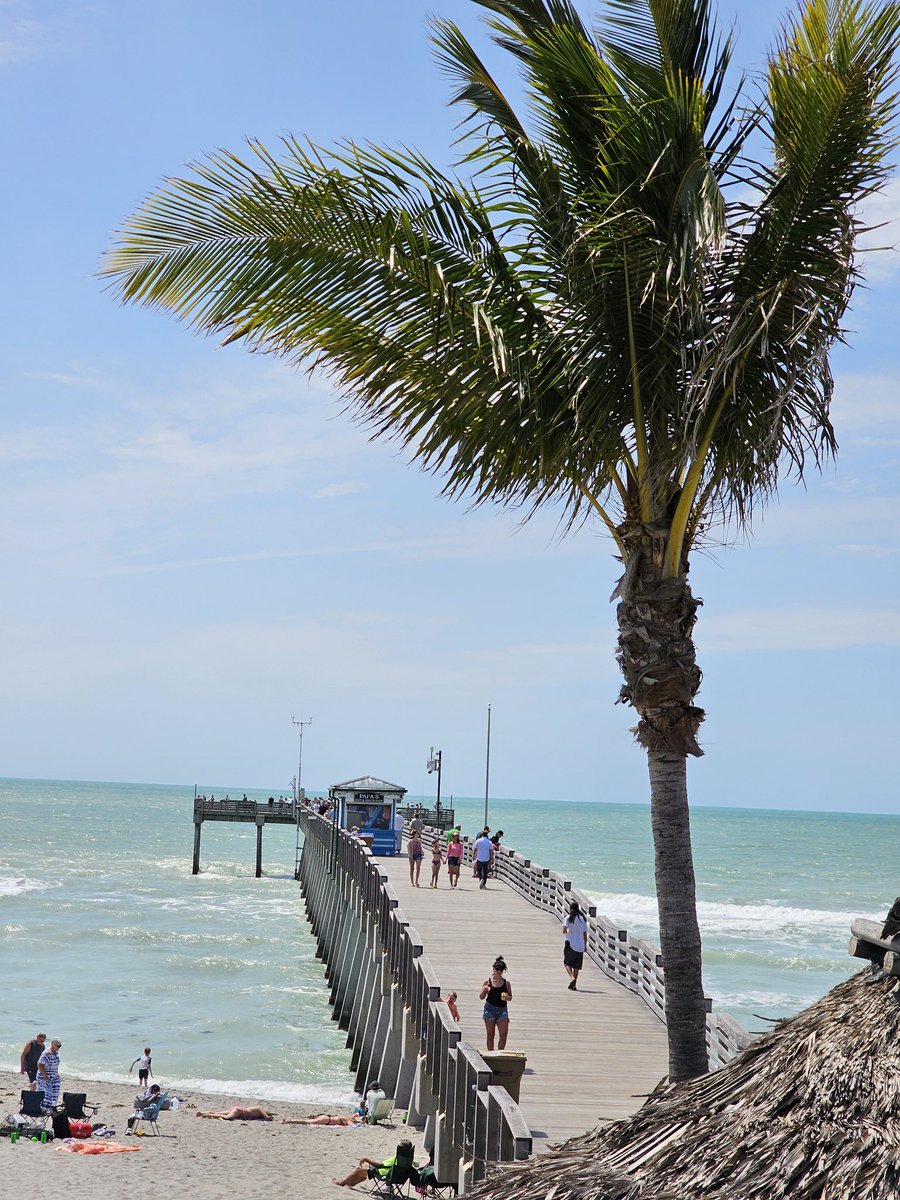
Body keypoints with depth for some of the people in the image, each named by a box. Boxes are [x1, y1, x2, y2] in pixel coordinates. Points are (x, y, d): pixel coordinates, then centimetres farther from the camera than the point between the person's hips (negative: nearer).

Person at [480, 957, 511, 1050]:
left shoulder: (506, 982, 6)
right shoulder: (488, 981, 2)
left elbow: (510, 997, 12)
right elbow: (481, 997, 7)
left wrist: (507, 997, -11)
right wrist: (484, 991, -15)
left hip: (502, 1010, 1)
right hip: (490, 1009, -1)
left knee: (504, 1034, -10)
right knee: (490, 1035, 2)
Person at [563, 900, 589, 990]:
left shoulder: (569, 918, -7)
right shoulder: (583, 919, 5)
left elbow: (564, 931, -13)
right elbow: (585, 934, 7)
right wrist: (585, 945, 15)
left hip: (570, 944, -4)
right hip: (580, 945, 4)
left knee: (567, 963, 6)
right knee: (576, 966, 10)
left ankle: (572, 977, -19)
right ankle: (574, 985, 10)